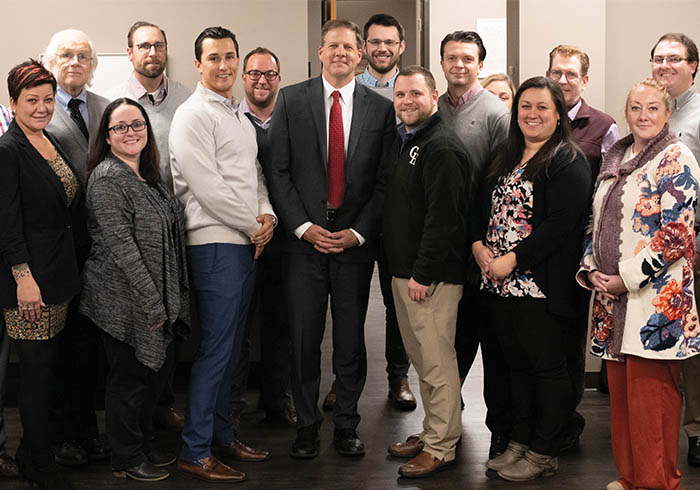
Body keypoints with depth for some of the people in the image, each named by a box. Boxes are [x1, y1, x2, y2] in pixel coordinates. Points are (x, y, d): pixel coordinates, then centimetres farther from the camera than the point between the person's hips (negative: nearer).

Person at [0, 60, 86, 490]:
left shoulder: (54, 144, 14)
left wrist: (74, 268, 17)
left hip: (60, 273, 8)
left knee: (50, 365, 12)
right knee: (38, 369, -1)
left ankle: (34, 449, 25)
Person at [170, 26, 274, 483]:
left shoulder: (240, 116, 18)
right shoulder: (193, 115, -9)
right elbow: (208, 187, -15)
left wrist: (267, 215, 0)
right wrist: (253, 226, -9)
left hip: (248, 243, 8)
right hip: (216, 243, -8)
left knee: (231, 346, 14)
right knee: (216, 348, -7)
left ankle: (222, 433, 25)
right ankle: (195, 452, 1)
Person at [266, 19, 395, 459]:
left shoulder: (381, 108, 5)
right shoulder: (291, 100, 4)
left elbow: (384, 181, 3)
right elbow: (278, 171, 1)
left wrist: (358, 232, -6)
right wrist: (302, 226, -8)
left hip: (355, 239, 0)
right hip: (306, 238, 0)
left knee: (351, 338, 7)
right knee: (304, 337, 4)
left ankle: (347, 426, 20)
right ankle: (307, 426, 17)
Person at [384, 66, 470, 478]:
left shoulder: (442, 147, -14)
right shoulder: (404, 142, 16)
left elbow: (444, 218, -20)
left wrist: (423, 273, -20)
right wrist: (402, 269, 17)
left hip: (433, 275, -10)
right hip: (403, 270, 10)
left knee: (438, 362, -3)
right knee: (422, 360, 17)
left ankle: (442, 448, 6)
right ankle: (432, 433, 28)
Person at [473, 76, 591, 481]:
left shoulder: (568, 161, -9)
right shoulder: (507, 158, 15)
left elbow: (561, 224, -18)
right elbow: (483, 207, 16)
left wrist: (512, 260, -18)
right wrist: (479, 245, -3)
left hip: (541, 286, -7)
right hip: (500, 285, 8)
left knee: (547, 368, 3)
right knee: (518, 365, 16)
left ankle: (545, 455, 14)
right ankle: (520, 443, 27)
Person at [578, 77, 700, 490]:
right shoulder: (615, 158, 15)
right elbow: (597, 221, 19)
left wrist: (626, 278, -14)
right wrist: (592, 269, 3)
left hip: (655, 297, -7)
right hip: (612, 298, 7)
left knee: (650, 392, -3)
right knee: (621, 390, 11)